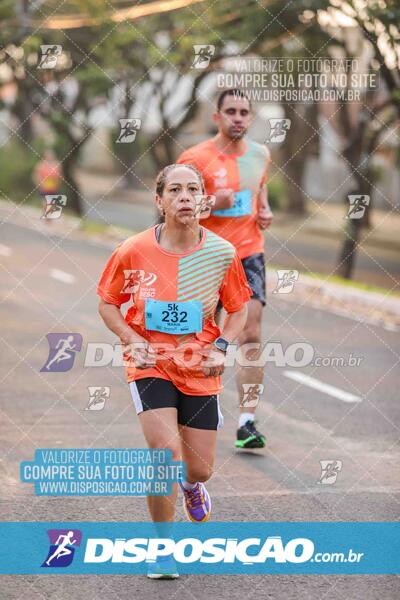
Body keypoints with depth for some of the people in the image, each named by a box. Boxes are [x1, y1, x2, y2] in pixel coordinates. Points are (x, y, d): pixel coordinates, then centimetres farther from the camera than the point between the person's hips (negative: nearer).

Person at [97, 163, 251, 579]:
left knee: (200, 468, 5)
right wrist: (133, 341, -12)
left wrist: (220, 347, -9)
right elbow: (107, 303, 4)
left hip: (199, 367, 2)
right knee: (166, 451, -21)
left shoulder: (222, 253, -7)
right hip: (150, 363, -2)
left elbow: (238, 310, 8)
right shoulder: (134, 251, -10)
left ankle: (191, 487, 48)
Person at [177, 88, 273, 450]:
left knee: (252, 335, -10)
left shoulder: (260, 155, 7)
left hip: (250, 254, 3)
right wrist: (212, 204, -22)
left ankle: (247, 423, -11)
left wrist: (265, 211, 6)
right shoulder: (196, 159, -9)